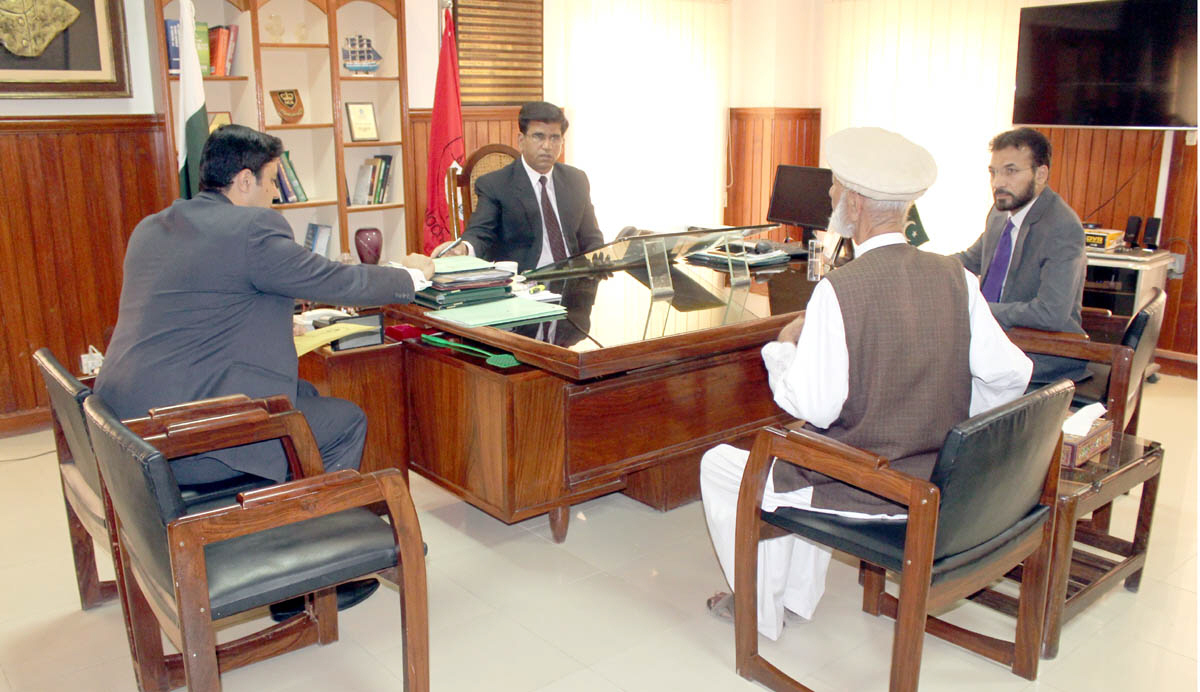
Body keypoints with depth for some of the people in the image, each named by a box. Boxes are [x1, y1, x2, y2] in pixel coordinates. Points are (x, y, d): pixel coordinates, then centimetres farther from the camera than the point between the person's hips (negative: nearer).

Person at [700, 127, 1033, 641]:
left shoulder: (839, 289, -24)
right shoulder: (954, 276, -5)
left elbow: (813, 408, -23)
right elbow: (1009, 374, -3)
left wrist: (782, 348, -4)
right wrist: (947, 425, 12)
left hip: (862, 492, -7)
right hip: (937, 481, 7)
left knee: (719, 465, 15)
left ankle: (760, 611, 30)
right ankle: (796, 595, 41)